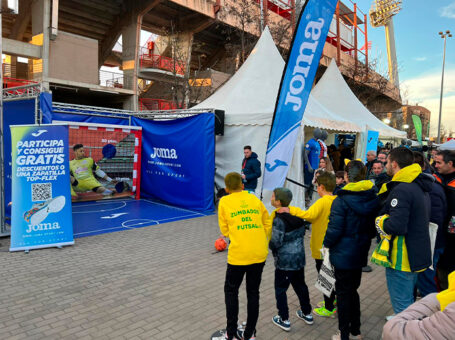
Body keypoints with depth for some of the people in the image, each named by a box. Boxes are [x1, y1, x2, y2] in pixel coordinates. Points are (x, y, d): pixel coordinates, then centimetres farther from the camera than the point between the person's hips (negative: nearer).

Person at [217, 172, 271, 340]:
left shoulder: (224, 202, 1)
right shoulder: (254, 199, 9)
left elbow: (224, 230, 5)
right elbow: (268, 224, 12)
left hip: (238, 255, -3)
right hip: (260, 254, 3)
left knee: (231, 290, 18)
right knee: (253, 292, 18)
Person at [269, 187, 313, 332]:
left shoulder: (279, 220, -24)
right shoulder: (297, 214, -1)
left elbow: (276, 242, -22)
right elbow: (302, 232, 10)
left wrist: (270, 245, -2)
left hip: (284, 261, -7)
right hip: (299, 257, 8)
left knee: (280, 289, 9)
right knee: (300, 285, 22)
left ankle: (284, 320, 19)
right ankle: (307, 314, 37)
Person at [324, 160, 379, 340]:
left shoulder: (341, 201, -22)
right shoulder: (373, 199, -3)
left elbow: (334, 230, -21)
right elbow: (374, 227, 6)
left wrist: (327, 243, -3)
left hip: (343, 255, -6)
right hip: (360, 254, 7)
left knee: (343, 294, 8)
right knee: (353, 290, 22)